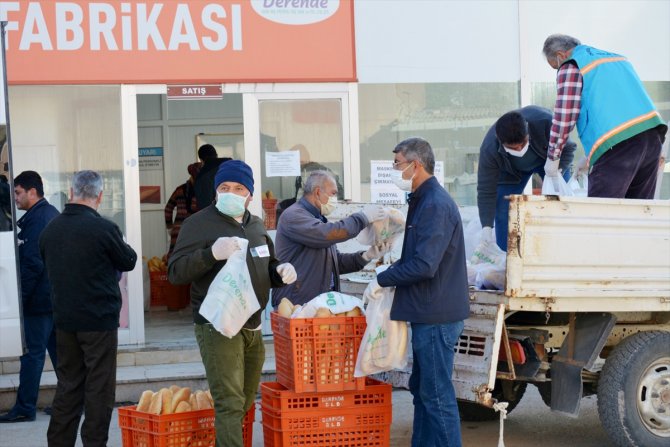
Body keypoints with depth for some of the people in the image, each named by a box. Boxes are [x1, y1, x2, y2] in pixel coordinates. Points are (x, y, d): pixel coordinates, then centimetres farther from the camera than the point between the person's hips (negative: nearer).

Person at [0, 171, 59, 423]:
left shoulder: (35, 219, -16)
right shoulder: (52, 214, 14)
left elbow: (32, 263, -21)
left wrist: (21, 296, -16)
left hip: (39, 298, -9)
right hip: (58, 296, 9)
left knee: (32, 352, -5)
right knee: (59, 350, 13)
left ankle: (25, 408, -1)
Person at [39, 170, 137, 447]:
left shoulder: (50, 230, 3)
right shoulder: (104, 229, -16)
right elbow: (129, 262, -2)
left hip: (64, 320, 6)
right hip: (99, 320, -6)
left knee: (67, 385, 14)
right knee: (99, 388, 2)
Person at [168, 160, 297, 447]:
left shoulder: (256, 226, 15)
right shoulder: (200, 223, -6)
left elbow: (266, 270, 27)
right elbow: (175, 272, -14)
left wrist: (281, 271, 3)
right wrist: (211, 253, -29)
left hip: (252, 326, 8)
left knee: (245, 403, 15)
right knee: (229, 404, -14)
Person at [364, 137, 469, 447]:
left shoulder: (436, 205, -19)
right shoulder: (423, 201, 14)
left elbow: (424, 265, -25)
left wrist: (382, 280, -14)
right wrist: (391, 272, 8)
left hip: (436, 317, -10)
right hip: (428, 314, 10)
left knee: (437, 396, -5)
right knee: (422, 390, 16)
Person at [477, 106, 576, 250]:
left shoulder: (545, 121, -42)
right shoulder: (489, 150, -38)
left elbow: (568, 148, -24)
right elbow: (486, 191, -29)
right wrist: (487, 227, -38)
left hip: (550, 159, 0)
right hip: (511, 170, 0)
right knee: (503, 211, -13)